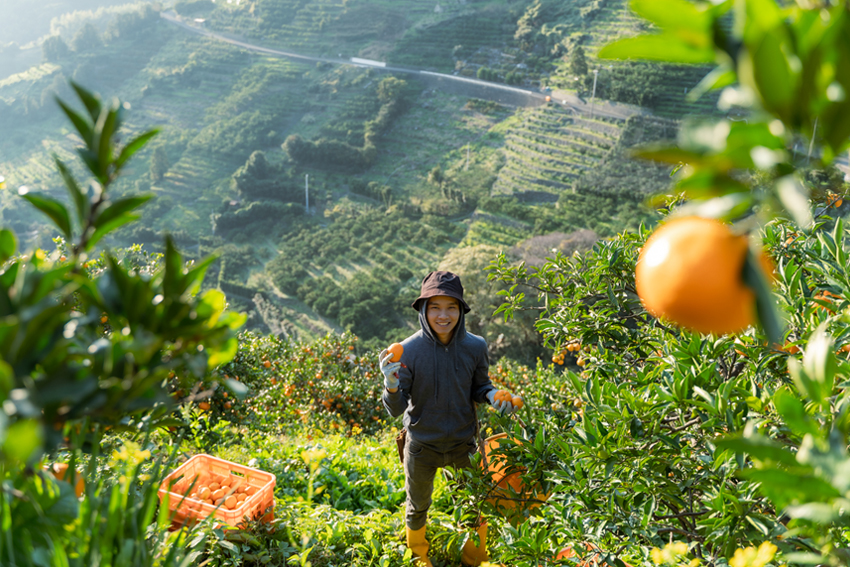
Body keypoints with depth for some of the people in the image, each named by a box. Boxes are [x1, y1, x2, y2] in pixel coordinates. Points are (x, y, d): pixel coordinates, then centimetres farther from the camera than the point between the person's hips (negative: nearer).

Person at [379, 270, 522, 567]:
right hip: (421, 446, -1)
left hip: (464, 443, 1)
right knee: (417, 508, 23)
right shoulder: (409, 350, -22)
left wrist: (493, 395, -20)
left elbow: (479, 387, 1)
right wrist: (392, 386, -39)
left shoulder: (475, 347, -16)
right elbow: (396, 409, -18)